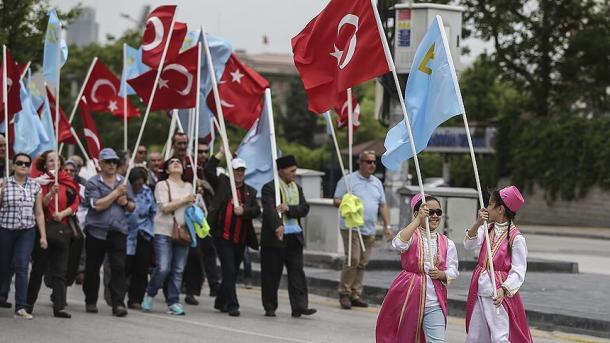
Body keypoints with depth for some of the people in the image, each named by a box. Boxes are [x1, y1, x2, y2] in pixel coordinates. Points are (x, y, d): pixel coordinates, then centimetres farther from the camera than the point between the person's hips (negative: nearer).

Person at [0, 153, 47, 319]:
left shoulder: (35, 186, 3)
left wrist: (43, 236, 3)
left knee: (22, 267, -11)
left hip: (27, 231, 1)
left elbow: (39, 213, 5)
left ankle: (21, 308, -12)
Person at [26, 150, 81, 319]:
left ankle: (59, 306, -3)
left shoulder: (68, 182, 9)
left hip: (62, 228, 3)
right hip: (44, 227, -3)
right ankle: (29, 304, 13)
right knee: (39, 267, 2)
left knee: (60, 270, -1)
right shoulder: (40, 181, 1)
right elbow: (40, 205, -9)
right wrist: (51, 194, -26)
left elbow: (75, 204, 4)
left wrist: (62, 213, -11)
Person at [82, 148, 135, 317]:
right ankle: (90, 301, 23)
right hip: (96, 231, -2)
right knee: (92, 268, 8)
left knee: (119, 268, -9)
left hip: (118, 231, 2)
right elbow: (97, 205, -15)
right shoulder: (93, 183, -2)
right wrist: (116, 193, -11)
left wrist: (126, 203, -4)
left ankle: (118, 303, -10)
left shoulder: (123, 182, 12)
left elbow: (132, 206, 19)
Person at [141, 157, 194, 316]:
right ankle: (149, 295, 10)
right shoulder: (162, 185, -1)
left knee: (178, 270, 1)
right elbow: (165, 207, -12)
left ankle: (173, 303, 5)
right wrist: (184, 200, -11)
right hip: (164, 232, -5)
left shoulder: (188, 186, 16)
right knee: (163, 268, -13)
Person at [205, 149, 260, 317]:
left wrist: (244, 211, -15)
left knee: (232, 272, 12)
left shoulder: (250, 191, 13)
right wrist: (221, 153, -7)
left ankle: (221, 302, 28)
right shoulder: (222, 183, 5)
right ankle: (232, 305, -9)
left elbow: (256, 211, 5)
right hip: (223, 236, -4)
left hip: (240, 239, 4)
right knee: (229, 270, -10)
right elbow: (208, 170, -5)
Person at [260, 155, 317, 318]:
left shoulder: (297, 188, 15)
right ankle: (270, 308, 12)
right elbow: (269, 209, -23)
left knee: (297, 272, -2)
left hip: (294, 237, 5)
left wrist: (288, 208, -15)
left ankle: (299, 306, -4)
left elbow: (304, 208, 3)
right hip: (274, 237, -5)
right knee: (271, 274, 2)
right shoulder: (269, 188, -7)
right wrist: (277, 226, -39)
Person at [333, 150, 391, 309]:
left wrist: (387, 226, 11)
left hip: (369, 230, 6)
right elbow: (336, 201, -2)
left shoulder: (377, 183, 17)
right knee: (353, 260, -14)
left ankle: (355, 295, 9)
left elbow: (383, 206, 20)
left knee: (362, 263, 4)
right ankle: (344, 293, -5)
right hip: (351, 228, -6)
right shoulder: (348, 180, 0)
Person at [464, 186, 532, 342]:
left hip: (499, 294, -7)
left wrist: (504, 290, -28)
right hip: (480, 290, 7)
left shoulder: (516, 238, -12)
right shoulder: (487, 229, 7)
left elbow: (518, 271, -14)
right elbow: (469, 245, -5)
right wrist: (477, 224, -17)